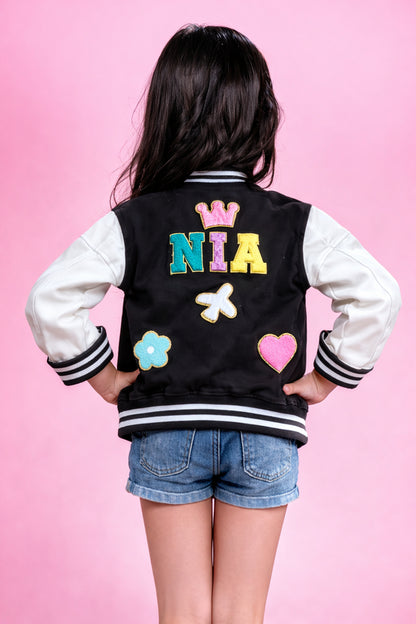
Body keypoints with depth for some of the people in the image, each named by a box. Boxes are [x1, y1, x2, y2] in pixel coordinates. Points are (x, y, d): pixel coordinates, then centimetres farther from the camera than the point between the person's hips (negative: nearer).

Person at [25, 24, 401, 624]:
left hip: (165, 430, 0)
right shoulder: (297, 223, -5)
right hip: (264, 434, 0)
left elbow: (49, 300, -11)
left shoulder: (133, 221, -6)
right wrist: (328, 377, -1)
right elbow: (378, 294, -12)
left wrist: (99, 374, 1)